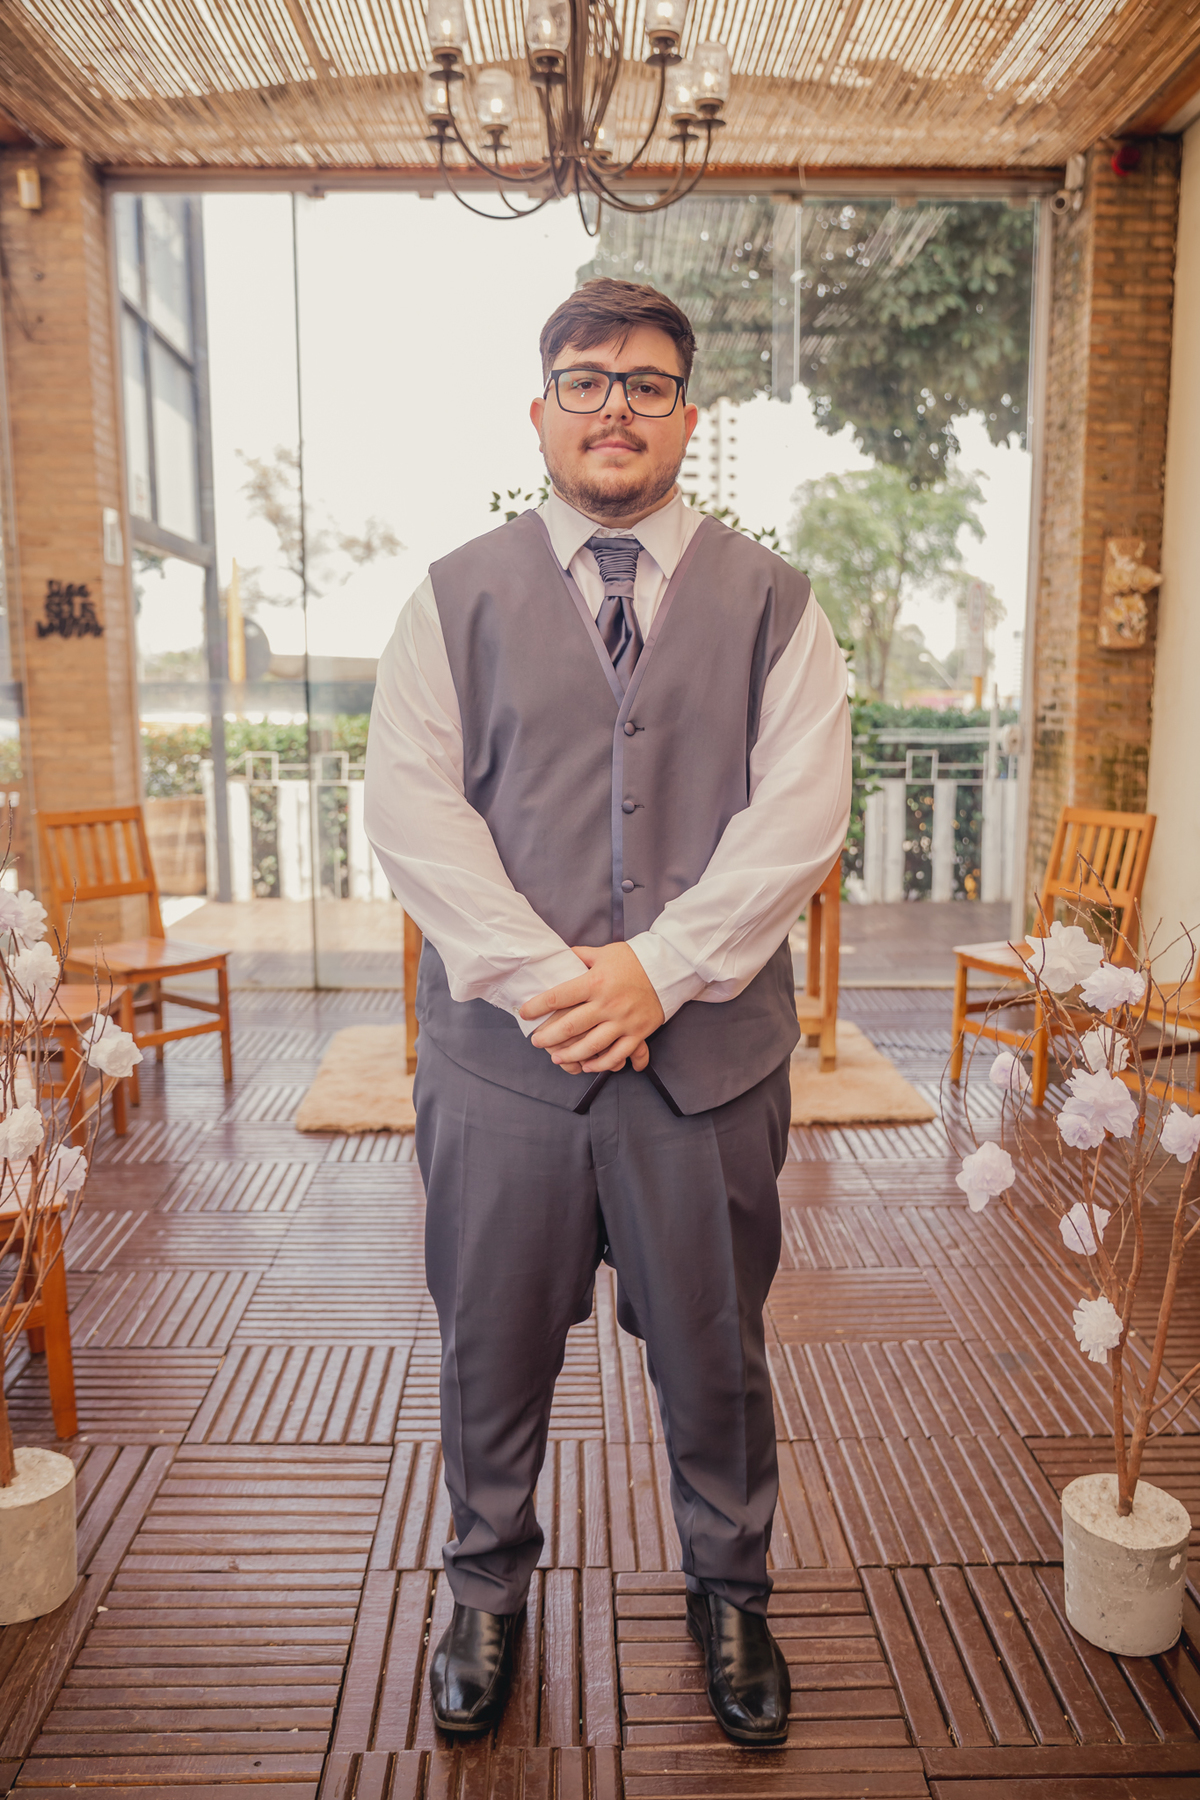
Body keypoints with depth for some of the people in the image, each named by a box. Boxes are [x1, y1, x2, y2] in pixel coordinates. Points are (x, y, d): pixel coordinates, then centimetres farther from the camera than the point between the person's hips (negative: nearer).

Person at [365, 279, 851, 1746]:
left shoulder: (770, 603, 6)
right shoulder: (457, 596, 6)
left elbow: (801, 811, -4)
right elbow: (409, 801, -3)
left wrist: (658, 967, -14)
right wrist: (536, 973, -14)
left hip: (709, 1050, 0)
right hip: (500, 1051, 1)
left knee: (715, 1353, 15)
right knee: (490, 1349, 15)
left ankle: (730, 1597, 41)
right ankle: (486, 1592, 41)